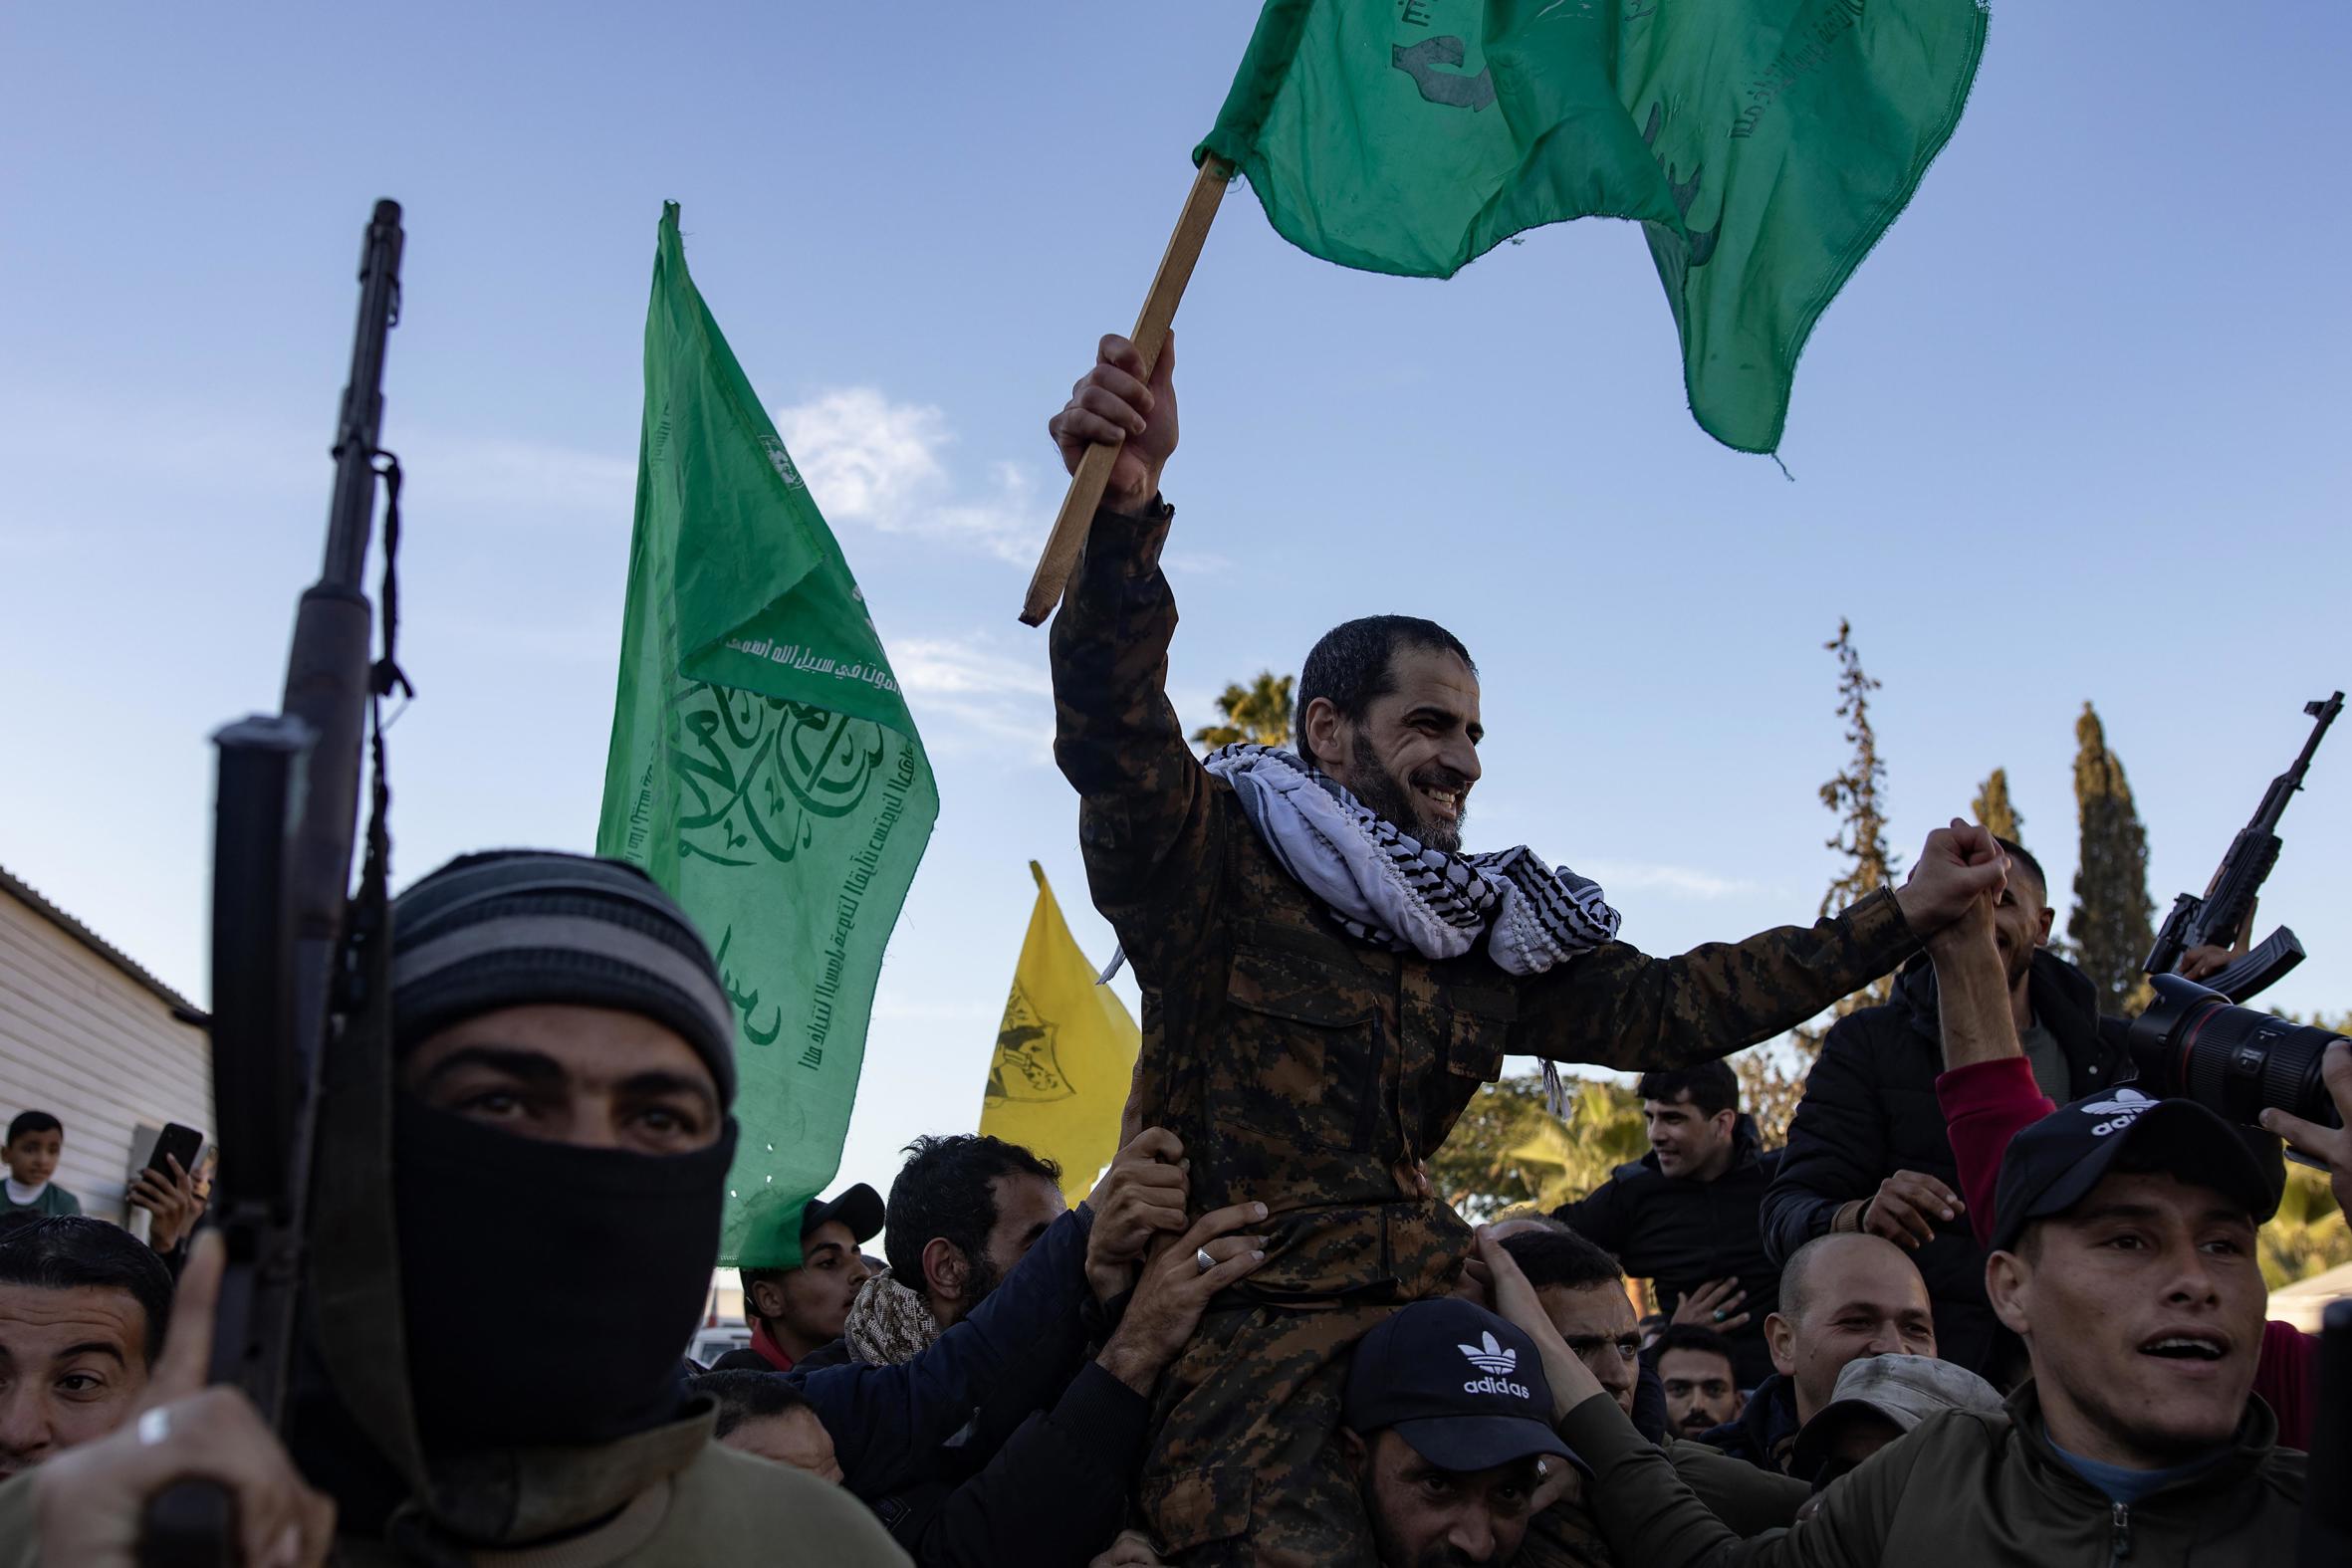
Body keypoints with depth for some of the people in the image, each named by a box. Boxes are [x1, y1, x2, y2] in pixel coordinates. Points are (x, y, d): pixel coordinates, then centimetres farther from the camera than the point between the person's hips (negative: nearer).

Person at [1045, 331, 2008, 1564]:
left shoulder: (1486, 933, 16)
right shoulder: (1215, 862, -2)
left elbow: (1669, 1008, 17)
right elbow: (1114, 730, -20)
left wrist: (1901, 916, 16)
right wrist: (1122, 515, -38)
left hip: (1423, 1324, 6)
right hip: (1241, 1335, -6)